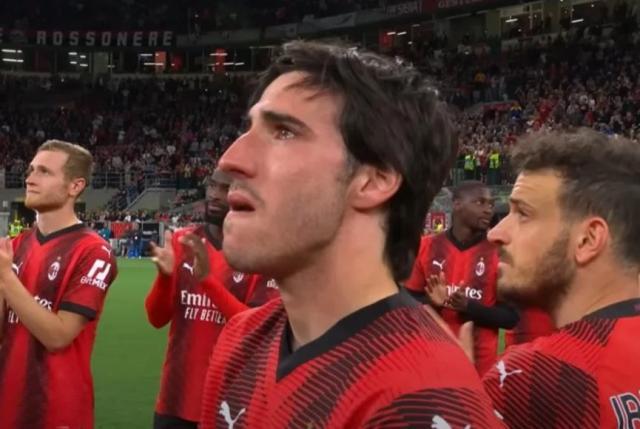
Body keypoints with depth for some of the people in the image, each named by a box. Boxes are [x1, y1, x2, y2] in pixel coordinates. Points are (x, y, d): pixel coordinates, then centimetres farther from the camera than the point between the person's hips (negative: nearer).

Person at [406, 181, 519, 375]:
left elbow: (510, 317, -3)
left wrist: (469, 307, -17)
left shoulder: (499, 253, -2)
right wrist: (431, 302, -13)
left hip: (480, 362, -1)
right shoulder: (426, 247, 2)